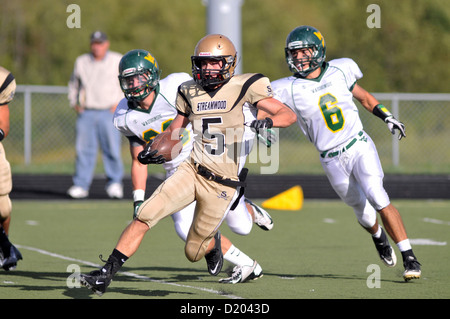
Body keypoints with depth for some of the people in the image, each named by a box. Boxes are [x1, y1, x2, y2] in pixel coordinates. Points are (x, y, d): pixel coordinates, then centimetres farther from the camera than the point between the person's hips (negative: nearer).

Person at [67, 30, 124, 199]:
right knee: (84, 150, -5)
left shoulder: (118, 61, 5)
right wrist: (74, 103, 11)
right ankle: (81, 185, -3)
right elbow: (74, 83, 25)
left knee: (112, 149, -8)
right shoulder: (81, 62, 13)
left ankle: (114, 184, 2)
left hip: (109, 113, -2)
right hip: (86, 114, 2)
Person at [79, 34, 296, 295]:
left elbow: (289, 115, -8)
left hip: (223, 184, -4)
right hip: (193, 170, 4)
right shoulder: (191, 92, 7)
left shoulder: (245, 87, -7)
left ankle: (212, 242, 43)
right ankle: (106, 274, -9)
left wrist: (267, 121, -29)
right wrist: (153, 151, 2)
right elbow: (176, 129, 21)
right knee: (145, 216, -14)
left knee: (194, 252, 6)